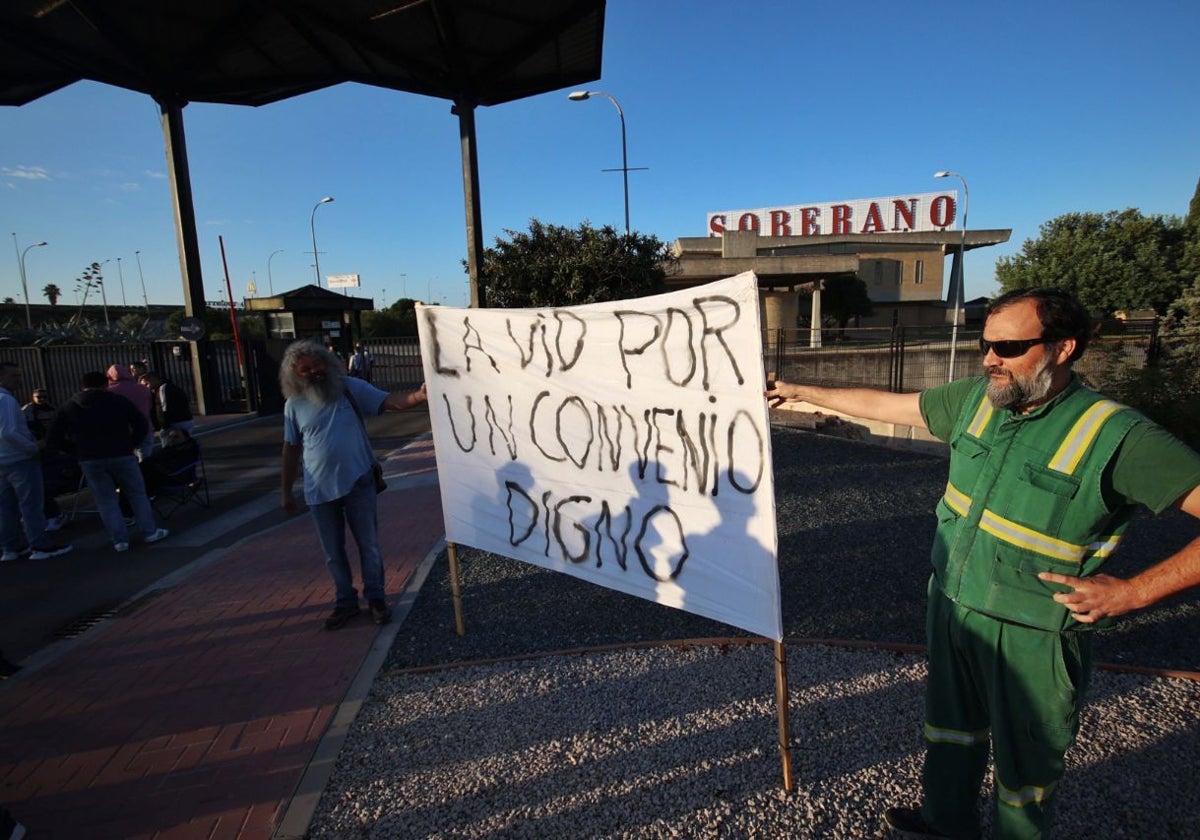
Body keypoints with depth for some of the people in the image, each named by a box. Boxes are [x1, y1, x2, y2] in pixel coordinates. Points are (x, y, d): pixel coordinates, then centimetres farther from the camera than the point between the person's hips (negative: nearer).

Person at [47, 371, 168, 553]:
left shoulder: (69, 407, 9)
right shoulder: (118, 401, 2)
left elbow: (53, 439, 7)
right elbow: (141, 425, -3)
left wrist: (78, 451, 14)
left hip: (90, 461, 2)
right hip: (121, 455, -2)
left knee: (106, 501, 9)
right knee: (137, 495, 10)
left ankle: (120, 540, 9)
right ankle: (150, 532, 13)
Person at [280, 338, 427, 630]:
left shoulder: (350, 388, -5)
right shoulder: (294, 405, 1)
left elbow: (392, 402, -14)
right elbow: (291, 449, 8)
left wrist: (419, 395, -36)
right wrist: (286, 492, 11)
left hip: (357, 483, -2)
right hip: (319, 491, 2)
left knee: (368, 545, 7)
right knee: (333, 552, 13)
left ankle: (376, 598, 24)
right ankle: (346, 602, 30)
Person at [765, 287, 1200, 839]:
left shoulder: (1116, 435, -22)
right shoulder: (978, 399, -5)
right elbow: (883, 405, 5)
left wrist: (1133, 591, -24)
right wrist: (800, 392, 8)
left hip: (1031, 636, -6)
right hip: (951, 608, 6)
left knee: (1025, 763, 17)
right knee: (950, 726, 26)